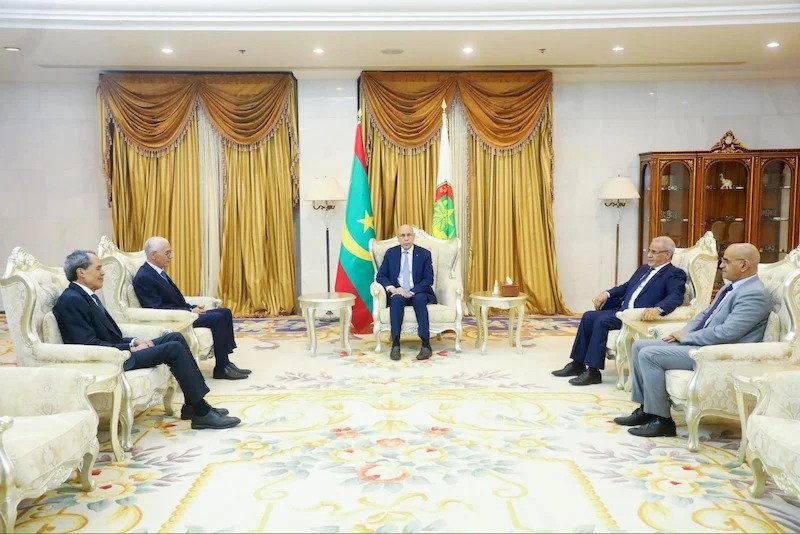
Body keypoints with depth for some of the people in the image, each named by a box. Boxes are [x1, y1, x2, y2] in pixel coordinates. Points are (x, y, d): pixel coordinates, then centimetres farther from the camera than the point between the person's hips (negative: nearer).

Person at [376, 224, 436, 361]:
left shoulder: (424, 254, 3)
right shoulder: (391, 253, 9)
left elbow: (428, 280, -5)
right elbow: (380, 276, 5)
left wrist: (411, 292, -20)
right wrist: (392, 288, -16)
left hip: (418, 293, -1)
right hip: (397, 293, 1)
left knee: (419, 299, -35)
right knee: (397, 299, -33)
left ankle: (426, 344, -38)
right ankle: (395, 344, -39)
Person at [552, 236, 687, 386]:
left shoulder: (675, 274, -2)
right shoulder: (644, 269, 23)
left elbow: (676, 296, -18)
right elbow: (626, 286, 27)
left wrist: (657, 309, -37)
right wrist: (607, 293, 8)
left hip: (638, 316, -8)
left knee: (601, 320, -26)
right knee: (588, 316, -8)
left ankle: (593, 371, -21)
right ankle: (578, 364, -2)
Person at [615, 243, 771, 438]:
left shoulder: (754, 294, -16)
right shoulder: (731, 287, 15)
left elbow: (726, 333, -24)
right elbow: (705, 314, 24)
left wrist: (686, 336, -13)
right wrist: (683, 332, 6)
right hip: (698, 342, 10)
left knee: (649, 354, -21)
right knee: (640, 346, 4)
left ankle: (662, 420, -10)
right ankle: (645, 408, 9)